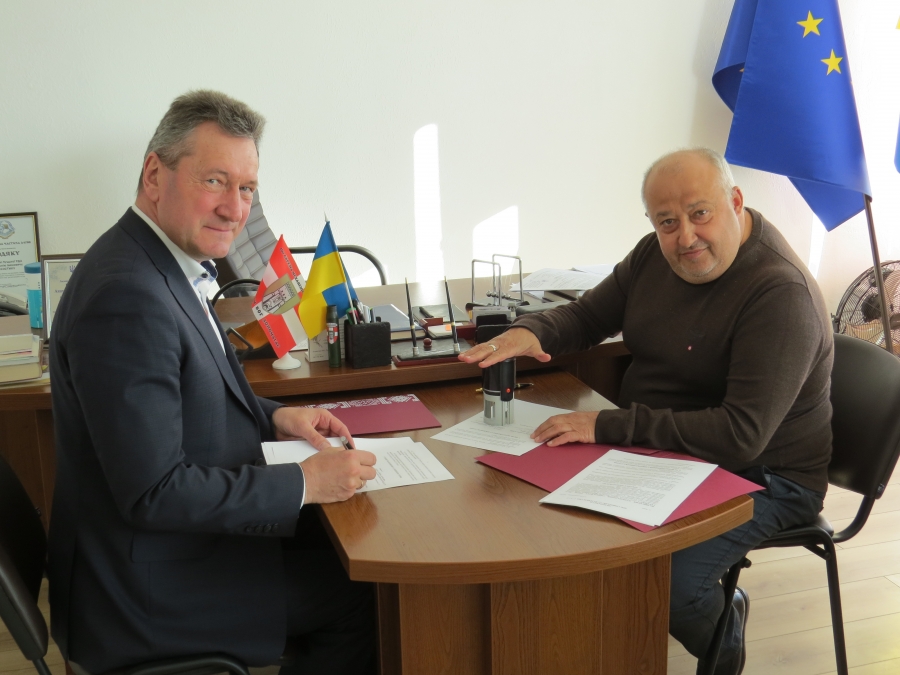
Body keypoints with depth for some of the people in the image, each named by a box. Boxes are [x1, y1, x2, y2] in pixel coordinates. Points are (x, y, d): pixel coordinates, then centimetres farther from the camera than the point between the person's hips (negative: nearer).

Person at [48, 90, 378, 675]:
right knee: (368, 595, -3)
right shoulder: (125, 297, -28)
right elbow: (152, 492, -28)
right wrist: (306, 484, -21)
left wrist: (273, 417, 2)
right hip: (148, 591, -9)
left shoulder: (161, 263, 3)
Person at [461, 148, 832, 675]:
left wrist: (608, 426, -32)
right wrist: (533, 331, -14)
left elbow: (742, 437, -31)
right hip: (664, 450, 7)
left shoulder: (781, 295, -24)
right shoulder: (660, 252, 0)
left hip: (760, 475, -7)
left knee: (666, 582, -27)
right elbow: (589, 315, 10)